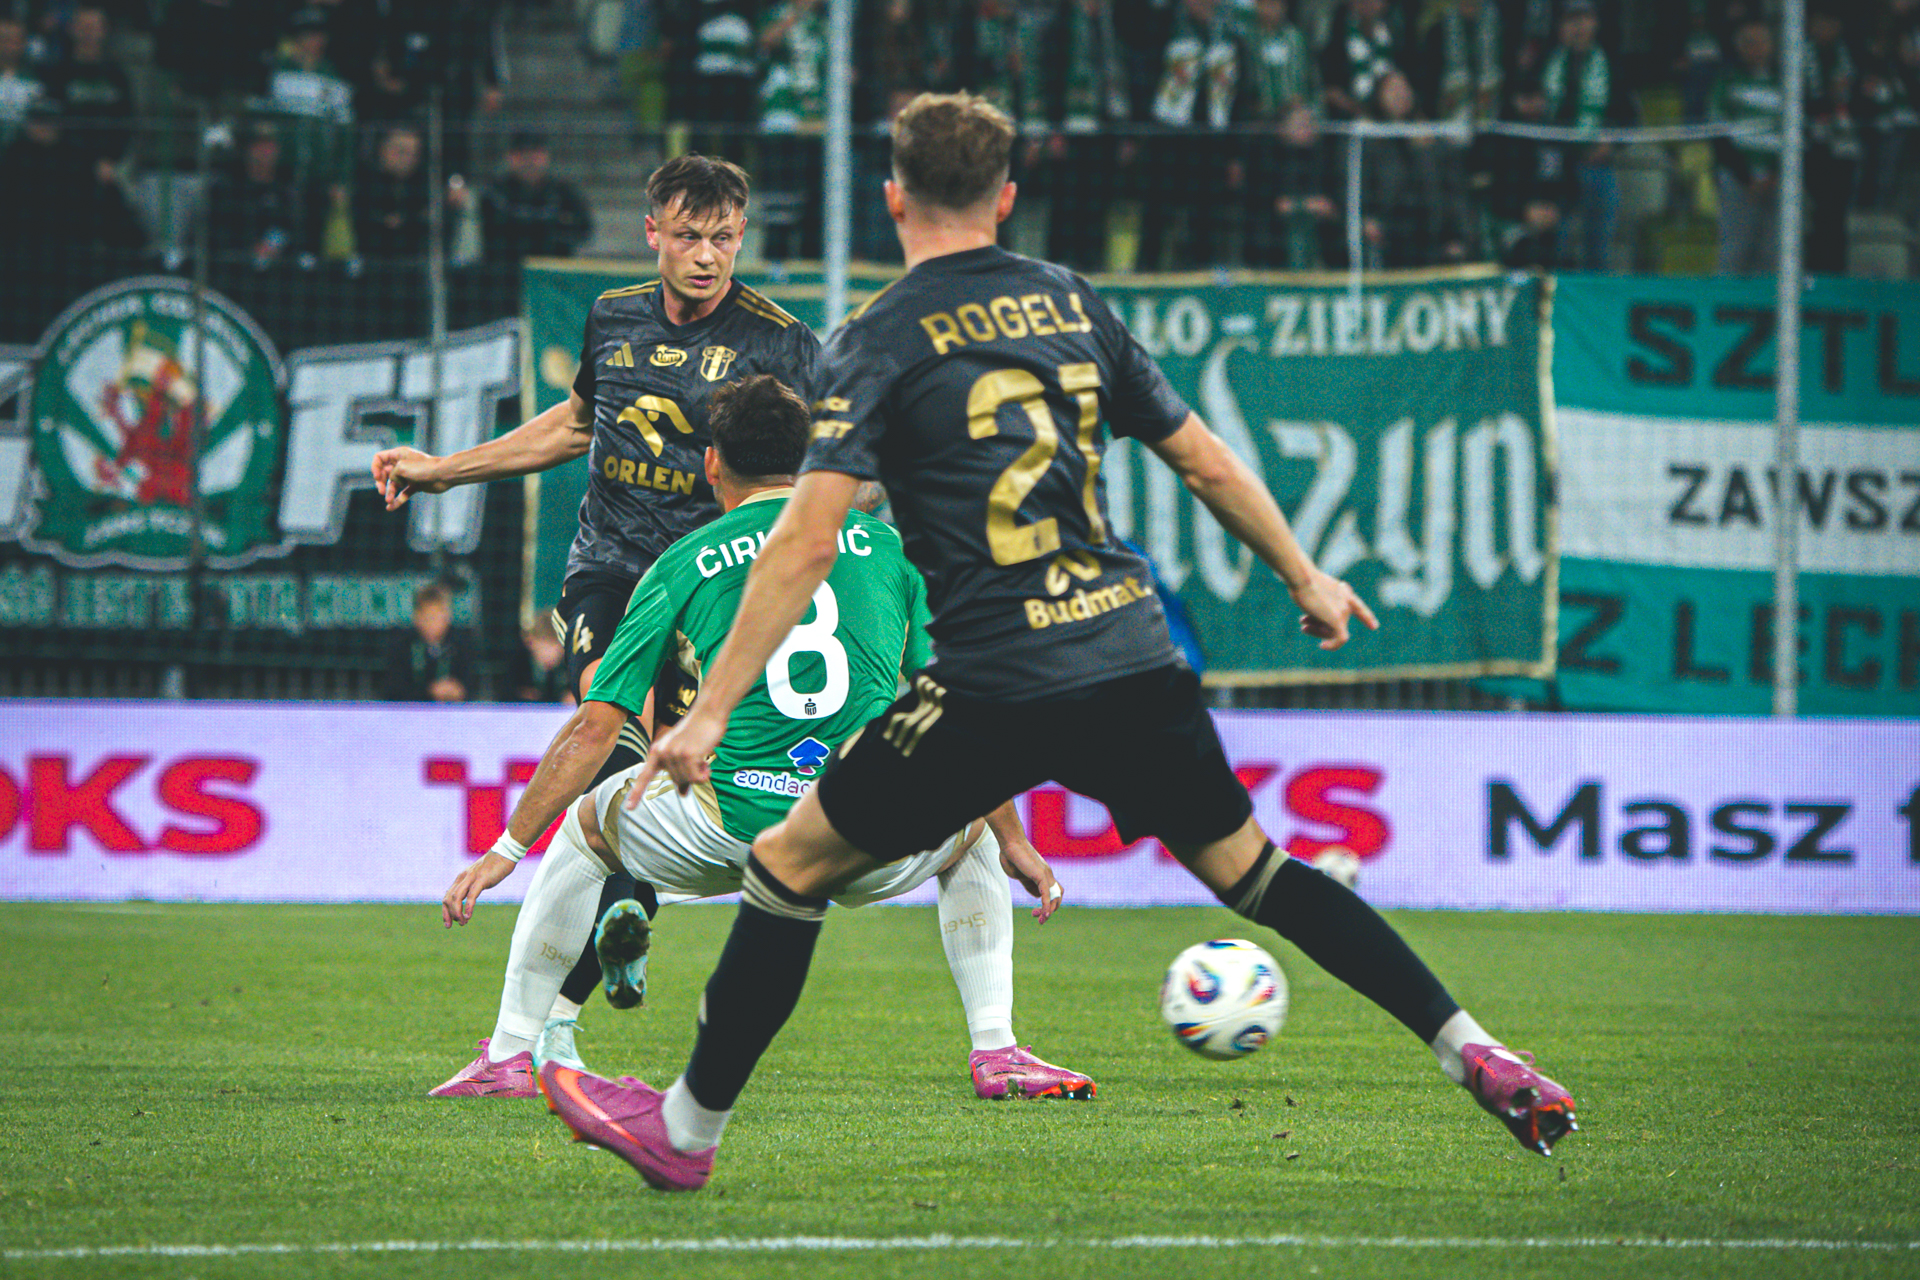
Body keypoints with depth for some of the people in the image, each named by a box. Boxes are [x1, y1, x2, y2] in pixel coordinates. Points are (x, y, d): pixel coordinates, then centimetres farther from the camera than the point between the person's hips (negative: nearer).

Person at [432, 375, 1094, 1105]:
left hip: (732, 829, -1)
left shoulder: (682, 566, 11)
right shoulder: (885, 544, 14)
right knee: (975, 834, 35)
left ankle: (508, 1056, 25)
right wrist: (1014, 843, 25)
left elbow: (594, 728, 8)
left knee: (583, 825, 29)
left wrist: (507, 850, 16)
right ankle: (996, 1054, 21)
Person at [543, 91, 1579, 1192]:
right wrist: (1306, 578, 33)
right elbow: (1205, 462, 18)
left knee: (790, 864, 9)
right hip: (1135, 663, 5)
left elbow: (807, 539, -11)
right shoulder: (1074, 304, 12)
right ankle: (1475, 1053, 15)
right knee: (1247, 865, 21)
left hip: (994, 684, -5)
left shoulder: (883, 339, -3)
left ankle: (689, 1129, 12)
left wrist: (712, 713, -10)